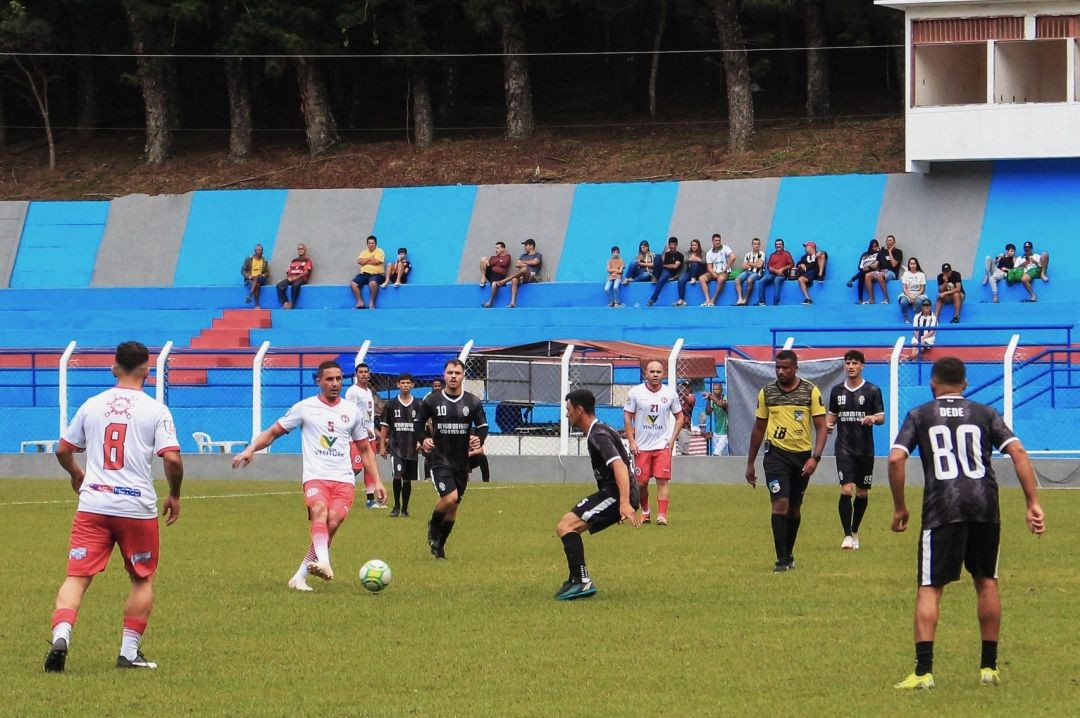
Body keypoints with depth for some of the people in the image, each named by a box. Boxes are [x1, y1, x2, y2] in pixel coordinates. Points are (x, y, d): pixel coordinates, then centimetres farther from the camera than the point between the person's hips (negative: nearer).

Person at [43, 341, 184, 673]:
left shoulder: (92, 405, 8)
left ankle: (61, 636, -24)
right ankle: (130, 652, 14)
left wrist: (76, 474, 37)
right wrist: (174, 495, 7)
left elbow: (63, 450, 16)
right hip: (137, 506, -2)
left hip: (92, 506, 2)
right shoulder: (155, 410, -2)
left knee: (77, 577, -1)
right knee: (142, 579, 16)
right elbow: (172, 458, -11)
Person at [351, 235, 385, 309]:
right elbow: (359, 261, 1)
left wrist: (365, 261, 0)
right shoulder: (364, 252, 18)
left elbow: (376, 261, -13)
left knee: (373, 283, -40)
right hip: (364, 274, 5)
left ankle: (371, 302, -25)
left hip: (376, 274, -5)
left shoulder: (379, 251, 4)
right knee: (353, 283, -19)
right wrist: (370, 258, -5)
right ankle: (360, 302, -16)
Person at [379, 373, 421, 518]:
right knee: (398, 475, -19)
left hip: (412, 448, 2)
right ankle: (396, 506, -4)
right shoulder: (391, 405, 3)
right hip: (396, 447, -2)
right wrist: (382, 446, 2)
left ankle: (404, 509, 19)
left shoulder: (418, 405, 5)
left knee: (407, 480, 7)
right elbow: (384, 427, 7)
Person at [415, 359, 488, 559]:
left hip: (462, 461, 3)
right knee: (450, 497, -22)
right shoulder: (431, 400, -2)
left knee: (454, 505, 9)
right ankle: (433, 526, 8)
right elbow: (419, 422, 8)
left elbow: (482, 425, 8)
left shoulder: (473, 402, 1)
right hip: (440, 459, -3)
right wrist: (423, 439, -11)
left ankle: (440, 543, 27)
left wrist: (479, 439, -14)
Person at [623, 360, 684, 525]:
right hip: (641, 447, 0)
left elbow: (679, 417, 10)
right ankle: (645, 511, 26)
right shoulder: (636, 393, -3)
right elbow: (627, 417, 2)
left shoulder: (670, 394, 0)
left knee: (662, 480, -11)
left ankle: (662, 515, -14)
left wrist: (672, 440, 0)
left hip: (662, 445, 0)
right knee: (641, 483, 3)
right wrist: (631, 442, -5)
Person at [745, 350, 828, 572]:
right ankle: (781, 560, -14)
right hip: (776, 454, -1)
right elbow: (758, 429, 11)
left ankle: (789, 554, 29)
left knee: (795, 508, 12)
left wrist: (815, 457, -18)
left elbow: (821, 427, -4)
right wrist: (750, 464, 12)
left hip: (802, 455, 1)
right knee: (780, 503, -15)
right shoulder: (767, 393, 2)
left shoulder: (811, 392, -3)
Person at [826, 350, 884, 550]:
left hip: (865, 449, 0)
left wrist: (873, 418, -23)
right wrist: (828, 423, -5)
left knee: (862, 494, 8)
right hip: (844, 449, 0)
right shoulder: (837, 391, 7)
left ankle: (855, 532, 27)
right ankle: (847, 536, -12)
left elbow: (882, 417, 0)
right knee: (846, 490, -14)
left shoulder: (872, 390, 0)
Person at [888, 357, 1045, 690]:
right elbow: (1018, 453, 3)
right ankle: (989, 666, 20)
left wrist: (899, 508, 7)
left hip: (942, 508, -2)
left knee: (929, 589, -2)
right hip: (985, 505, 2)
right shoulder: (984, 414, 15)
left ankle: (923, 671, -13)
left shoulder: (919, 416, 11)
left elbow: (896, 459, -2)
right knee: (986, 582, 17)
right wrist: (1033, 503, 1)